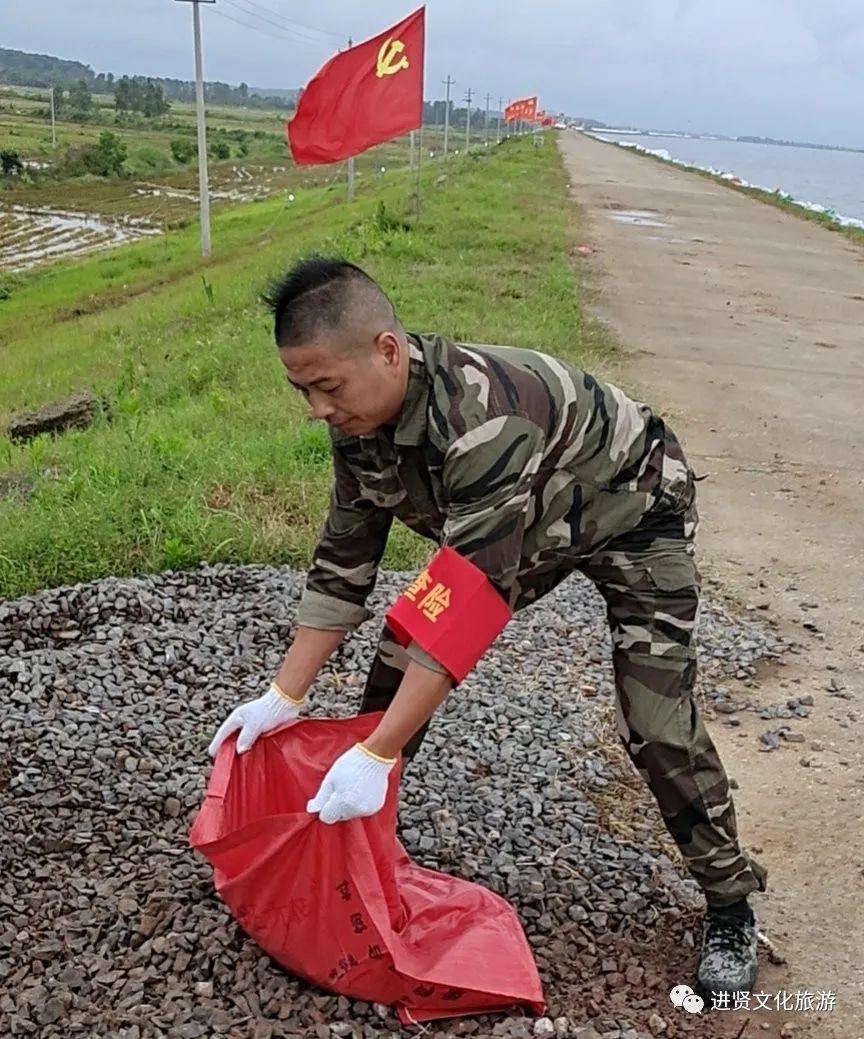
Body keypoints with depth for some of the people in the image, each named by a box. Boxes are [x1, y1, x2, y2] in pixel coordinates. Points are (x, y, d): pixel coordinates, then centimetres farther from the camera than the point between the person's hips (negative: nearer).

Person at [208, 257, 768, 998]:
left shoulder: (483, 418, -42)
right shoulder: (361, 420, -17)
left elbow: (471, 598, -43)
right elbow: (345, 562, -8)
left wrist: (375, 756, -40)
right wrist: (285, 695, -10)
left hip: (632, 510, -7)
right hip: (522, 521, 7)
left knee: (656, 722, -14)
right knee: (401, 657, -2)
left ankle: (730, 904, 10)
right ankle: (359, 828, 19)